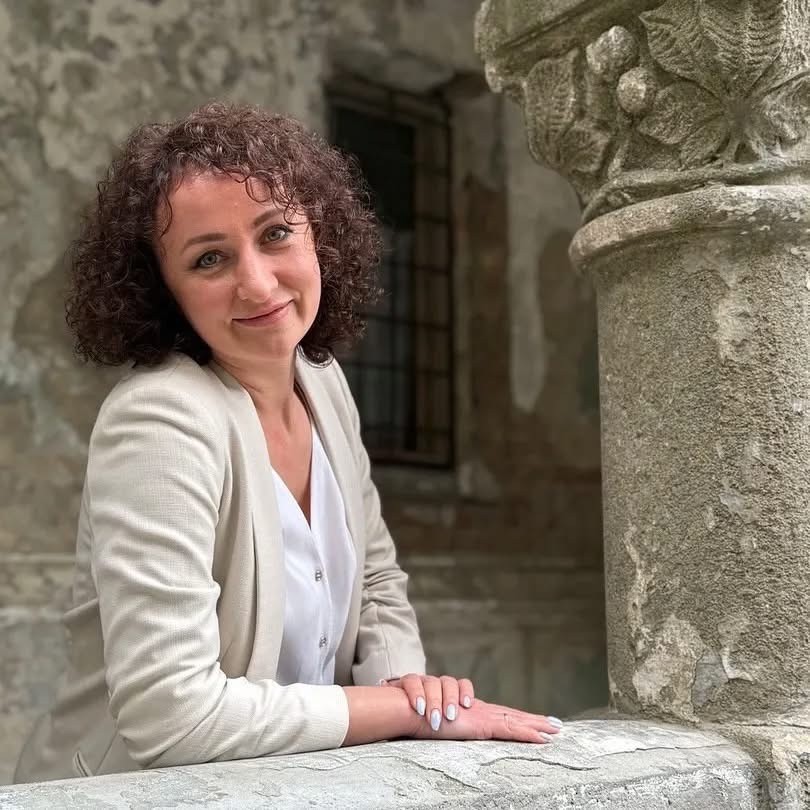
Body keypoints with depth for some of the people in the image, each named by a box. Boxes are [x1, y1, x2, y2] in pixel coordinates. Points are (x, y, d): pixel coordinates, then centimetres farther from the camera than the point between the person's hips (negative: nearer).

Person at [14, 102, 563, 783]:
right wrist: (413, 708, -18)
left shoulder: (323, 382, 0)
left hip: (302, 778, 6)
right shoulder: (160, 423, -21)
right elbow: (168, 711, -26)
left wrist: (407, 677, -7)